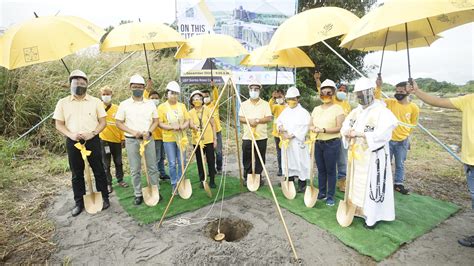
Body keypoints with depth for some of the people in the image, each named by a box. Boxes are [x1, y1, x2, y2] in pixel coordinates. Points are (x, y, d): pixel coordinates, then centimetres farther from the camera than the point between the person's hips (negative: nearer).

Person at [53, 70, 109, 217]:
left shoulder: (95, 101, 1)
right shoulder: (63, 102, 5)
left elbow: (103, 122, 0)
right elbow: (59, 124, 4)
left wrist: (92, 133, -16)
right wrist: (71, 135, -13)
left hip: (92, 141, -1)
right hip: (72, 142, 2)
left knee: (98, 171, 5)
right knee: (76, 174, 10)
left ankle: (104, 198, 18)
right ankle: (79, 202, 23)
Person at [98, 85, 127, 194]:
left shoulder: (117, 108, 3)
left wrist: (123, 137, 4)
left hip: (116, 139, 2)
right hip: (104, 140, -2)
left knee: (118, 162, 13)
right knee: (106, 164, 7)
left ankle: (120, 180, 29)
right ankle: (108, 184, 19)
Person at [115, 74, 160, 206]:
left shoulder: (150, 104, 4)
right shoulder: (124, 104, -1)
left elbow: (156, 121, 7)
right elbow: (119, 123, 0)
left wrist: (149, 132, -11)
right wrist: (133, 132, -14)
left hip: (148, 139, 1)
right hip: (131, 140, -1)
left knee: (152, 167, 7)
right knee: (135, 169, 6)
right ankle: (138, 194, 18)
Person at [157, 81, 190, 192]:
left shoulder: (182, 106, 7)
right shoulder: (162, 107, -2)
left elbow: (187, 121, 6)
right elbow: (160, 124, -6)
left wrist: (182, 127, -15)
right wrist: (172, 127, -21)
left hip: (181, 138, 3)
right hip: (168, 139, -3)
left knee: (182, 162, 7)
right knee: (172, 163, 3)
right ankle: (174, 184, 18)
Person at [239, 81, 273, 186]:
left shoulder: (265, 104, 4)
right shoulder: (244, 104, 8)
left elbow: (269, 118, -5)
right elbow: (240, 118, 0)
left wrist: (258, 120, -18)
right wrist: (249, 120, -18)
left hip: (261, 137, -1)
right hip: (247, 136, 1)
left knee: (260, 159, 6)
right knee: (247, 159, 5)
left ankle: (258, 177, 21)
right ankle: (247, 178, 20)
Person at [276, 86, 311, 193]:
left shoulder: (303, 112, -9)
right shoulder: (285, 111, 12)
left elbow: (303, 128, -17)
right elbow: (279, 121, 14)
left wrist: (291, 135, -21)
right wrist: (280, 128, -9)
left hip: (297, 142, -6)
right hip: (286, 141, 6)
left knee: (300, 161, -1)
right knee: (288, 161, 13)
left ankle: (302, 184, 12)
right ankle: (290, 181, 28)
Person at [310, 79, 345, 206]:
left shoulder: (338, 108, -4)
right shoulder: (316, 109, 12)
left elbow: (339, 127, -12)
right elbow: (311, 125, 12)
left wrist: (324, 130, -22)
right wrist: (314, 129, -11)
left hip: (332, 143, -5)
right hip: (318, 143, 5)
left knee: (330, 170, 3)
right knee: (321, 169, 13)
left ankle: (330, 196, 16)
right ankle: (322, 192, 27)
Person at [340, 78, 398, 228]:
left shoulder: (382, 111, -12)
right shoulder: (355, 111, 9)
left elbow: (382, 134, -23)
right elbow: (344, 128, 7)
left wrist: (359, 133, -24)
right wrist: (348, 133, -16)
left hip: (373, 156, -6)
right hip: (357, 155, 6)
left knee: (372, 185, 2)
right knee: (357, 182, 13)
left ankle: (372, 216, 14)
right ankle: (358, 209, 27)